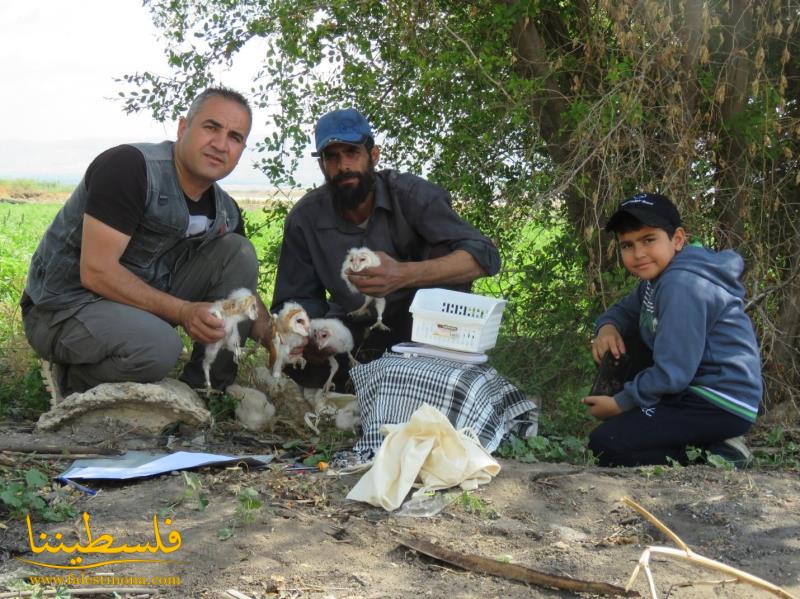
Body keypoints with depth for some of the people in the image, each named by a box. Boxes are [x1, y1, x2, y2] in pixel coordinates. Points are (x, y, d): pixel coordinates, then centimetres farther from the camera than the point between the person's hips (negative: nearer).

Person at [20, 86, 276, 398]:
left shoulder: (225, 211, 2)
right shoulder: (129, 166, -21)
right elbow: (96, 271, -26)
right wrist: (182, 311, -28)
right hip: (66, 306, -7)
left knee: (238, 251, -6)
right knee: (158, 347, -36)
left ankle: (206, 386, -3)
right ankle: (74, 377, -4)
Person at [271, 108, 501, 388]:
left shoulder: (409, 193, -18)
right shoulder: (304, 219, -10)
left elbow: (484, 256, -28)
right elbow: (296, 300, -4)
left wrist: (404, 275, -44)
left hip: (416, 320, -1)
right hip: (351, 327, 1)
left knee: (446, 255, -28)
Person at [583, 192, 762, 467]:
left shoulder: (682, 286, -22)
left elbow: (672, 374, -25)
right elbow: (624, 310, 21)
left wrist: (620, 403, -12)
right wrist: (607, 326, -4)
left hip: (721, 405, -10)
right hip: (696, 386, 10)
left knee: (603, 445, -14)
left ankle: (714, 457, -7)